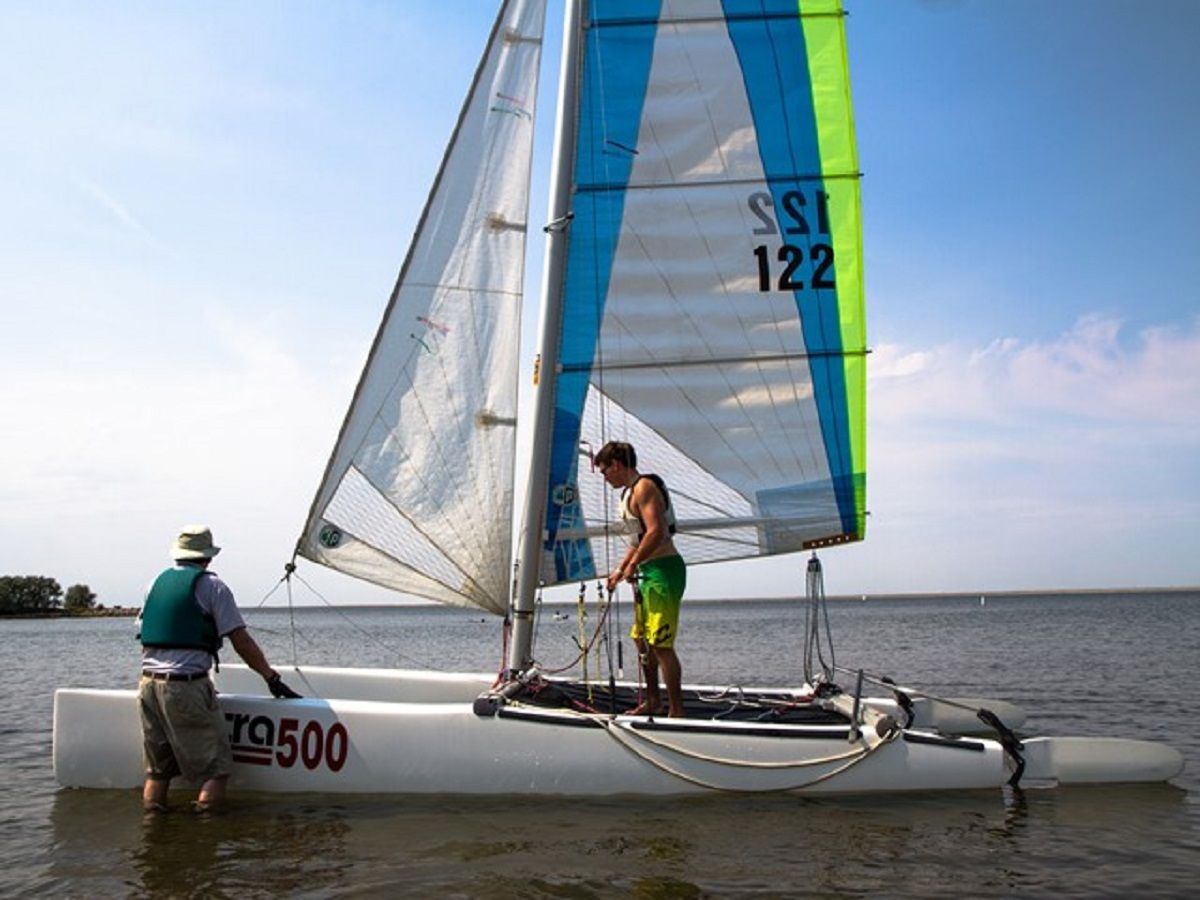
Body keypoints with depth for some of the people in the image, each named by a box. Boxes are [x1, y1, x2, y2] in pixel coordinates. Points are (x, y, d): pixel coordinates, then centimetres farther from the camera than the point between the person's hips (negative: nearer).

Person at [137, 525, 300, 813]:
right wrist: (272, 678, 1)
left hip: (148, 683, 7)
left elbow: (144, 636, 19)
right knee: (216, 768, 1)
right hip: (188, 686, -6)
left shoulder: (158, 582, 14)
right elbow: (241, 641, -5)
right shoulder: (211, 585, -3)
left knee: (157, 768, 15)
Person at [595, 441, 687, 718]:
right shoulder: (630, 492, 20)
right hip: (650, 573, 11)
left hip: (664, 571, -11)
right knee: (641, 639, 18)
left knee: (660, 644, -12)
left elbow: (656, 532, -24)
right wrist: (620, 570, 23)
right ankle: (652, 701, 31)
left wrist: (633, 565, -20)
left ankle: (676, 711, -6)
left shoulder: (644, 486, -12)